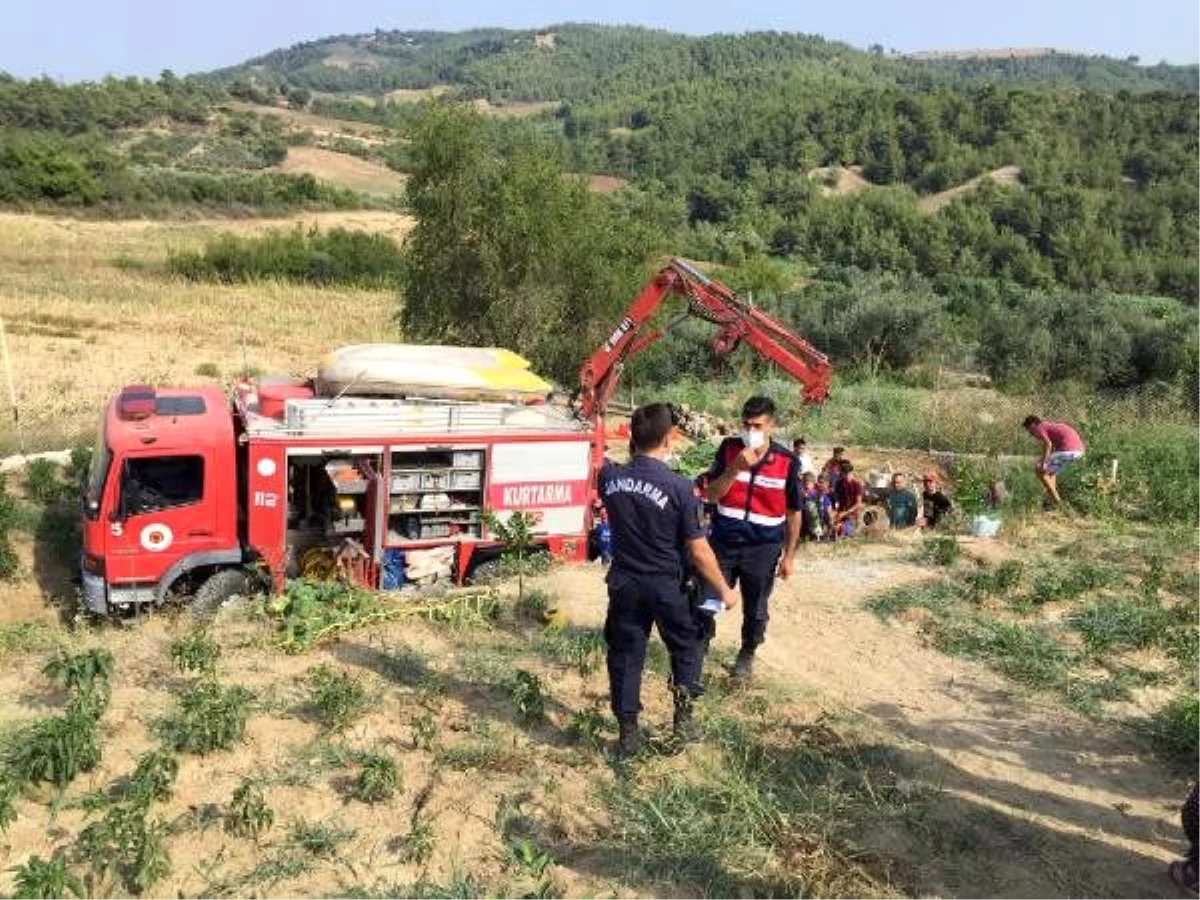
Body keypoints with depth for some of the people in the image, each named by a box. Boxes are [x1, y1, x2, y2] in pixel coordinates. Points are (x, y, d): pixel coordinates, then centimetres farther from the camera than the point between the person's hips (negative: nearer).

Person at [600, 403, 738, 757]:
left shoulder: (610, 476, -8)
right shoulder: (679, 487, -19)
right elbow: (698, 550, -15)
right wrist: (724, 590, -2)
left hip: (624, 583, 3)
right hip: (667, 585, -3)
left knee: (625, 654, 14)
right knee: (688, 644, 21)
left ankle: (628, 733, 21)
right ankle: (683, 716, 21)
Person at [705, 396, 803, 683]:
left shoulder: (788, 462, -8)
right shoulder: (729, 449, -5)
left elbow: (794, 512, 0)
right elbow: (711, 494, -8)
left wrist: (789, 555, 1)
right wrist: (735, 468, -22)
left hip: (763, 548, 0)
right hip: (724, 543, 1)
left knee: (755, 608, 13)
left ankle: (747, 655, 36)